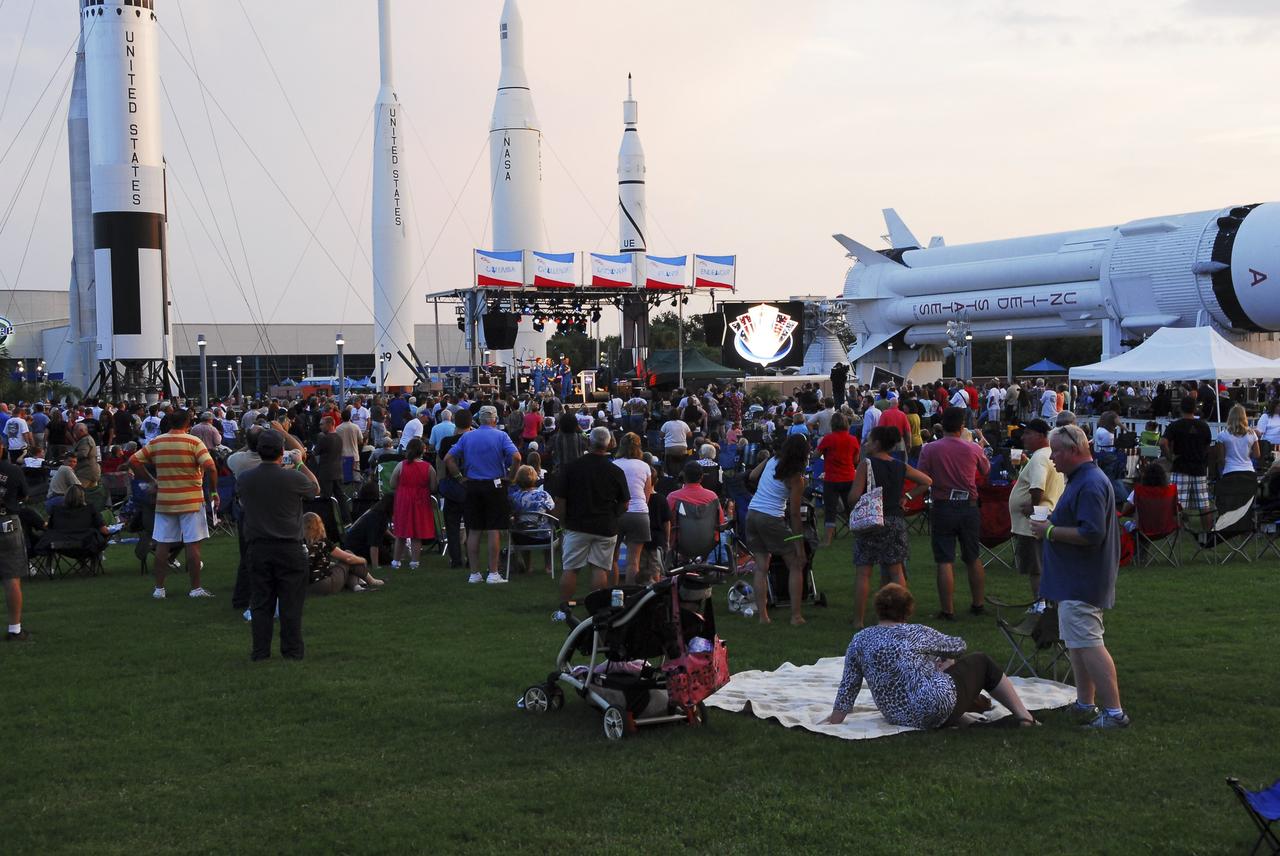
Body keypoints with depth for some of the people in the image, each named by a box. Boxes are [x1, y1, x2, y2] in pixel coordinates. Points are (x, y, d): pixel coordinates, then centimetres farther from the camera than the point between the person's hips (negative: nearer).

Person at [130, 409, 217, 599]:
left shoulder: (156, 442, 3)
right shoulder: (194, 442, -9)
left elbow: (134, 461, 4)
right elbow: (210, 466, -19)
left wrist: (151, 480, 9)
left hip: (164, 501, 4)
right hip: (191, 501, -4)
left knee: (162, 545, 9)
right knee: (193, 544, 2)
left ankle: (159, 588, 13)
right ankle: (196, 588, 6)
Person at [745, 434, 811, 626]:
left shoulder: (771, 461, 4)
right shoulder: (795, 478, -10)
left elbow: (751, 477, 17)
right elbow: (794, 514, -10)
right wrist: (799, 544, -7)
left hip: (752, 514, 6)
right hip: (772, 519, -6)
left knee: (761, 567, 9)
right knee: (796, 566, 6)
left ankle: (762, 614, 4)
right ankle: (796, 615, 2)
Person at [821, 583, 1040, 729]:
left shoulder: (859, 640, 0)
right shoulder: (916, 634, -9)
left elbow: (848, 686, 1)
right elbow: (958, 646, 7)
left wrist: (834, 719, 11)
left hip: (896, 716, 6)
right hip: (941, 709, -5)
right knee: (981, 661, 16)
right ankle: (1023, 716, 24)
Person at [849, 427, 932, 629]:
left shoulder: (866, 464, -10)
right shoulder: (900, 466, 5)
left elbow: (854, 497, -15)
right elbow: (927, 481, 11)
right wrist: (907, 497, 10)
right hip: (896, 520, 5)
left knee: (863, 573, 1)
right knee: (896, 571, 12)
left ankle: (858, 620, 3)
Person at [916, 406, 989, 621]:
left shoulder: (930, 449, -10)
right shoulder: (973, 449, -3)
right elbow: (986, 471, 16)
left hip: (943, 508, -2)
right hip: (969, 507, 2)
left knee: (945, 561, 1)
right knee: (974, 559, 16)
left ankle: (948, 610, 3)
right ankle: (978, 605, 26)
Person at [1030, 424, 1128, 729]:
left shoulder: (1091, 484, -20)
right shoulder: (1081, 479, 16)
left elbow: (1091, 534, -27)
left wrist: (1050, 531, -18)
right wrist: (1051, 525, 10)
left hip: (1081, 583, -11)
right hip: (1075, 581, 11)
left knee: (1087, 644, -11)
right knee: (1078, 644, 18)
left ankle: (1114, 712, -10)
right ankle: (1086, 704, 27)